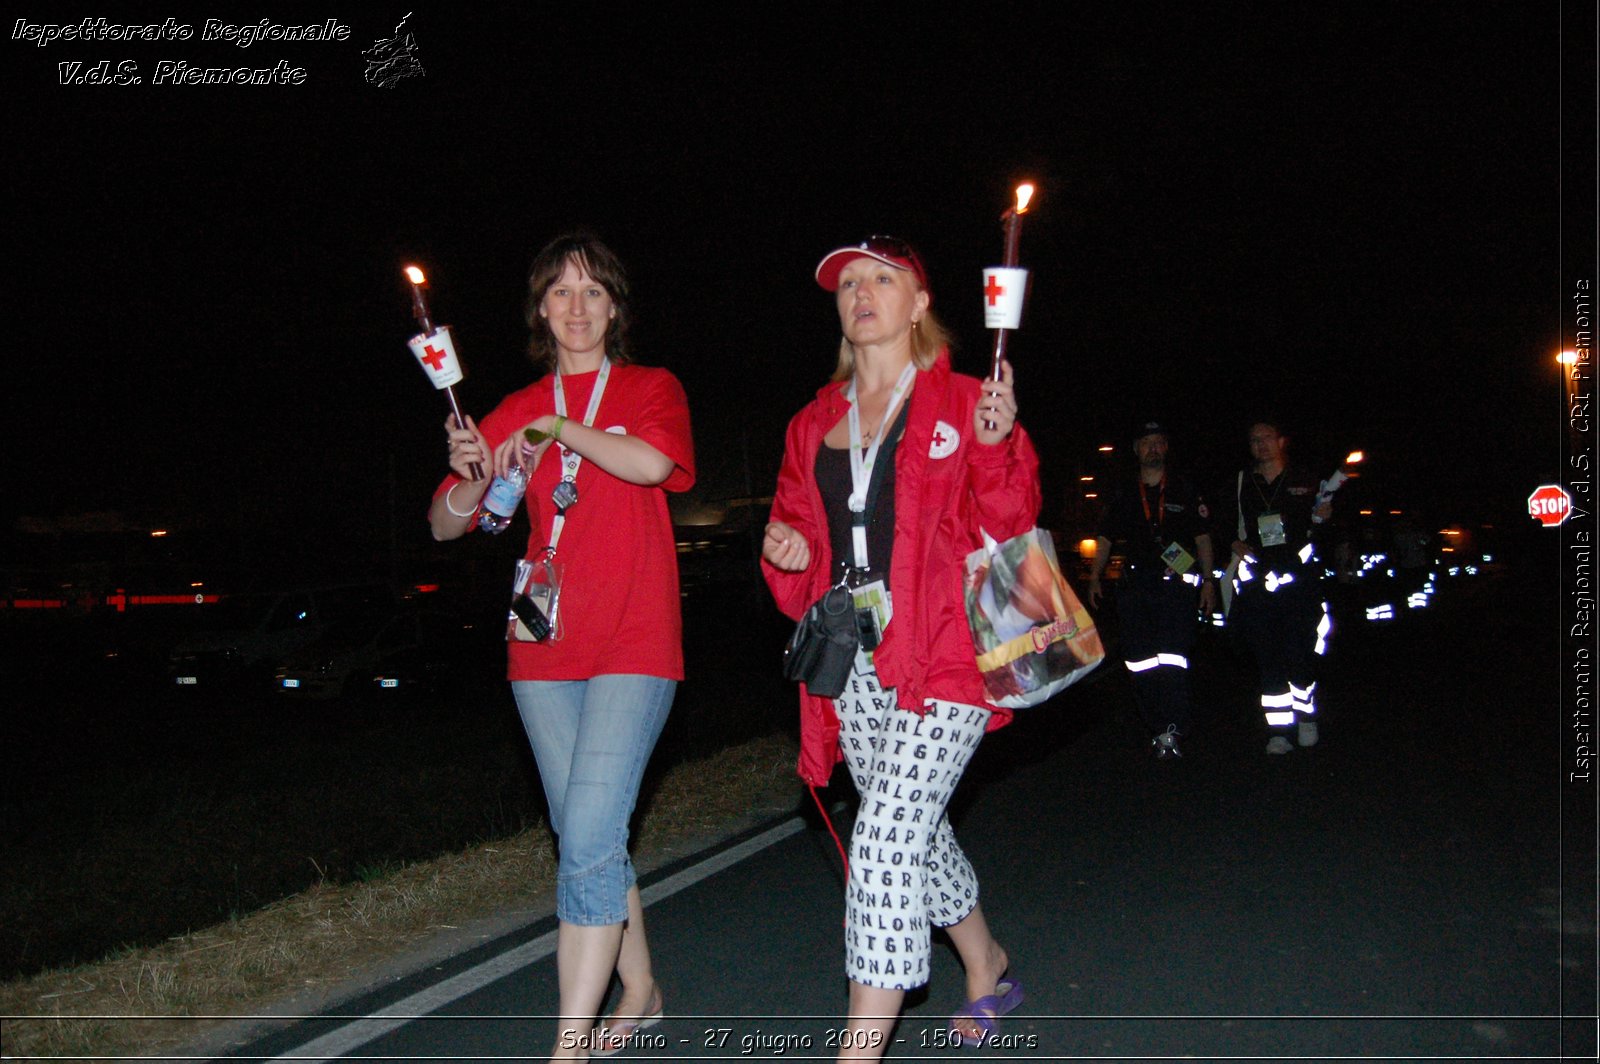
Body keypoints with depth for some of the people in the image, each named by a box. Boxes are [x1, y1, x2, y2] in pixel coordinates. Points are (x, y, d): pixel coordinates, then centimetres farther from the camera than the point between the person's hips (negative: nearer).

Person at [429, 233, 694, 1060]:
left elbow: (651, 462, -19)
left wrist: (560, 430, -8)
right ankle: (640, 991, 30)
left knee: (588, 834, -13)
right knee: (587, 837, 12)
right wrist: (473, 473, -14)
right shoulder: (517, 413, 12)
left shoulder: (652, 389, 4)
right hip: (545, 649, 5)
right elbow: (446, 525, 7)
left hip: (632, 645, -4)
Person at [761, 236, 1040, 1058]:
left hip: (942, 660, -6)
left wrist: (997, 448, -22)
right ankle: (988, 972, 43)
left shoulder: (965, 406, -1)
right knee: (914, 837, 18)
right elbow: (798, 524, 21)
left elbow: (1006, 531, -5)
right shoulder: (813, 425, 14)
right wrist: (785, 551, -1)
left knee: (884, 845, -14)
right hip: (854, 669, 6)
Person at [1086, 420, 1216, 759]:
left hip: (1176, 583, -3)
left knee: (1172, 660, -15)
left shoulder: (1184, 490, 11)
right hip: (1135, 585, 3)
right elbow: (1105, 537, 16)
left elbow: (1203, 537, 11)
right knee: (1140, 662, 0)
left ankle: (1170, 730, -15)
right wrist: (1095, 577, 6)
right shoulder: (1124, 495, 16)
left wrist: (1207, 580, 4)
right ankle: (1158, 730, 9)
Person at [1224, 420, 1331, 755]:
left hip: (1298, 579, -1)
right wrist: (1234, 543, -1)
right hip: (1256, 581, 2)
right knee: (1268, 657, 1)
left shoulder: (1304, 481, 10)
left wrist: (1321, 516, -7)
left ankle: (1305, 715, 17)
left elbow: (1322, 526, 14)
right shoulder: (1239, 484, 13)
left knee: (1299, 653, -6)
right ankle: (1279, 730, 7)